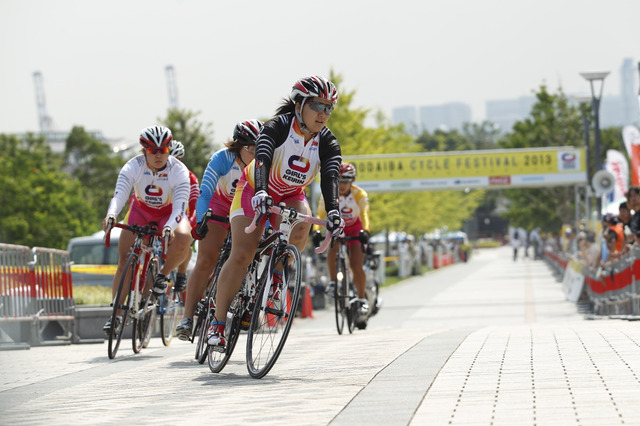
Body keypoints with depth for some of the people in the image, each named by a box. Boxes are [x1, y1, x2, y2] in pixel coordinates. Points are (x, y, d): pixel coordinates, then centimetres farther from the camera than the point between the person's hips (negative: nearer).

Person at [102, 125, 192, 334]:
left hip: (169, 213, -1)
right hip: (141, 211, 1)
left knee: (183, 237, -35)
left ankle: (164, 274, -8)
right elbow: (119, 194, -36)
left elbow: (180, 206, -36)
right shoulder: (133, 167, -23)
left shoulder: (178, 170, -26)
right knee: (124, 260, -13)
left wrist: (170, 227, -56)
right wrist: (111, 214, -58)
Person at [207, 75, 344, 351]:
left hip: (290, 196, 3)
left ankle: (277, 275, -7)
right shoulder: (277, 127, -26)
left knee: (301, 225, -33)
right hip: (257, 190, -3)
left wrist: (333, 212, -48)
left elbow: (330, 177, -30)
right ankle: (217, 323, -8)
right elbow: (262, 160, -40)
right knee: (241, 256, -16)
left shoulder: (327, 142, -16)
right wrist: (261, 192, -60)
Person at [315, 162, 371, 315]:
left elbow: (364, 214, -36)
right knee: (332, 250, -30)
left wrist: (365, 231, -55)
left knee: (356, 266, -13)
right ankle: (333, 281, -9)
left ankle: (362, 299, -2)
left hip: (355, 230, -1)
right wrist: (316, 231, -45)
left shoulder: (359, 194, -23)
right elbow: (321, 215, -27)